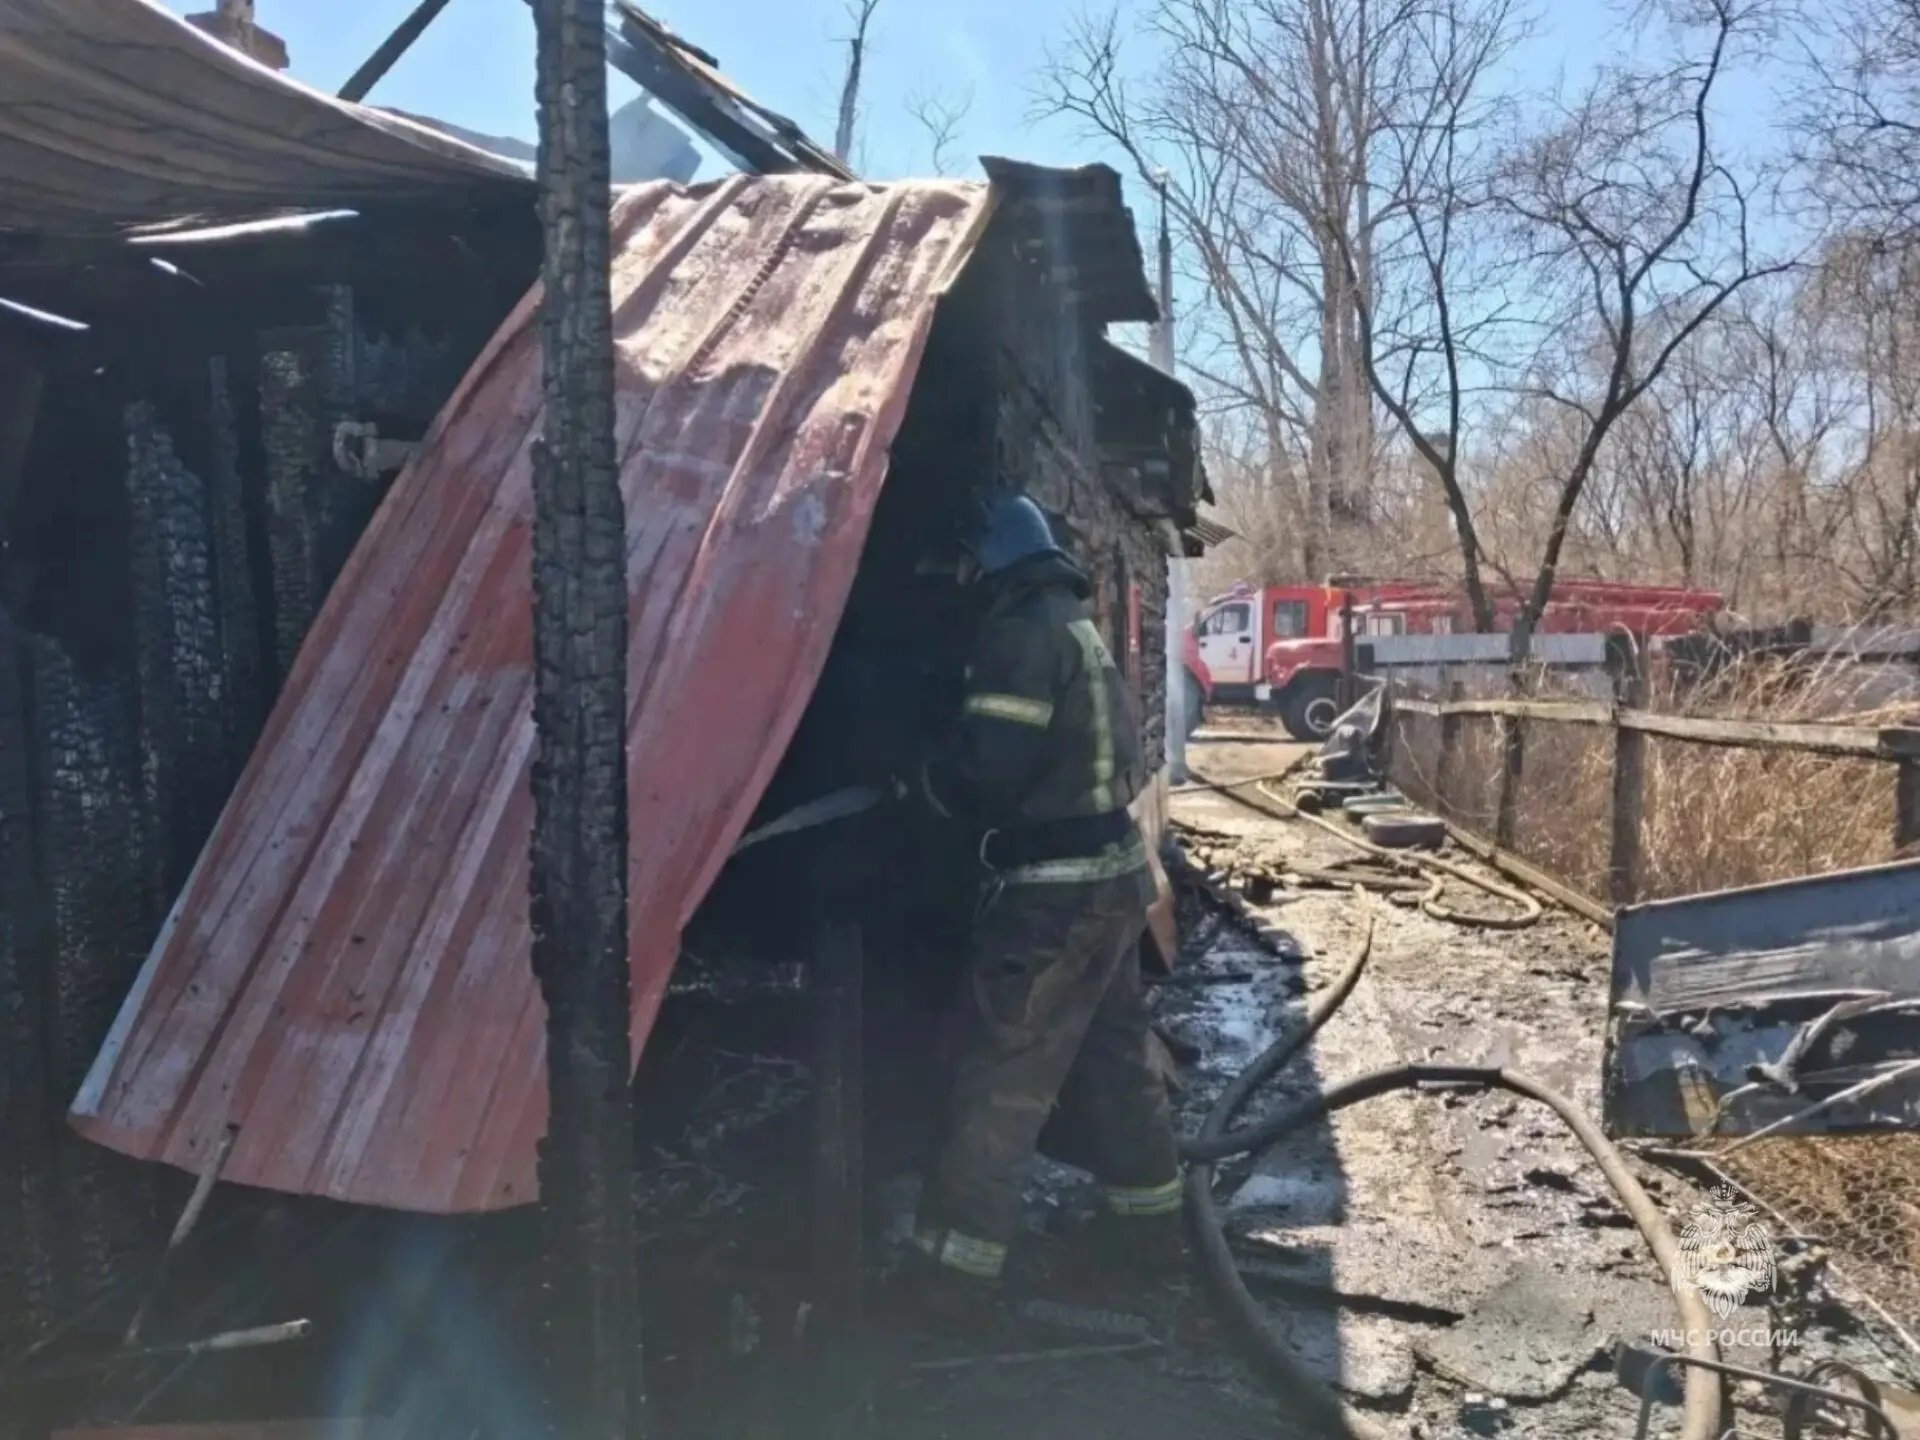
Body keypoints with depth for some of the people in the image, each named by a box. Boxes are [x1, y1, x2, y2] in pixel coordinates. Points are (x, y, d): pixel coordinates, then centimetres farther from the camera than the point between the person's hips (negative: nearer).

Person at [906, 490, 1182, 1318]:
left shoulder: (1022, 633, -16)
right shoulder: (1079, 630, 15)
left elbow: (984, 768, -23)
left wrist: (924, 776, -2)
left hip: (1054, 892, -10)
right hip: (1113, 876, 10)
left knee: (996, 1076, -2)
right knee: (1113, 1056, 22)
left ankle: (955, 1267, 6)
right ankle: (1150, 1218, 36)